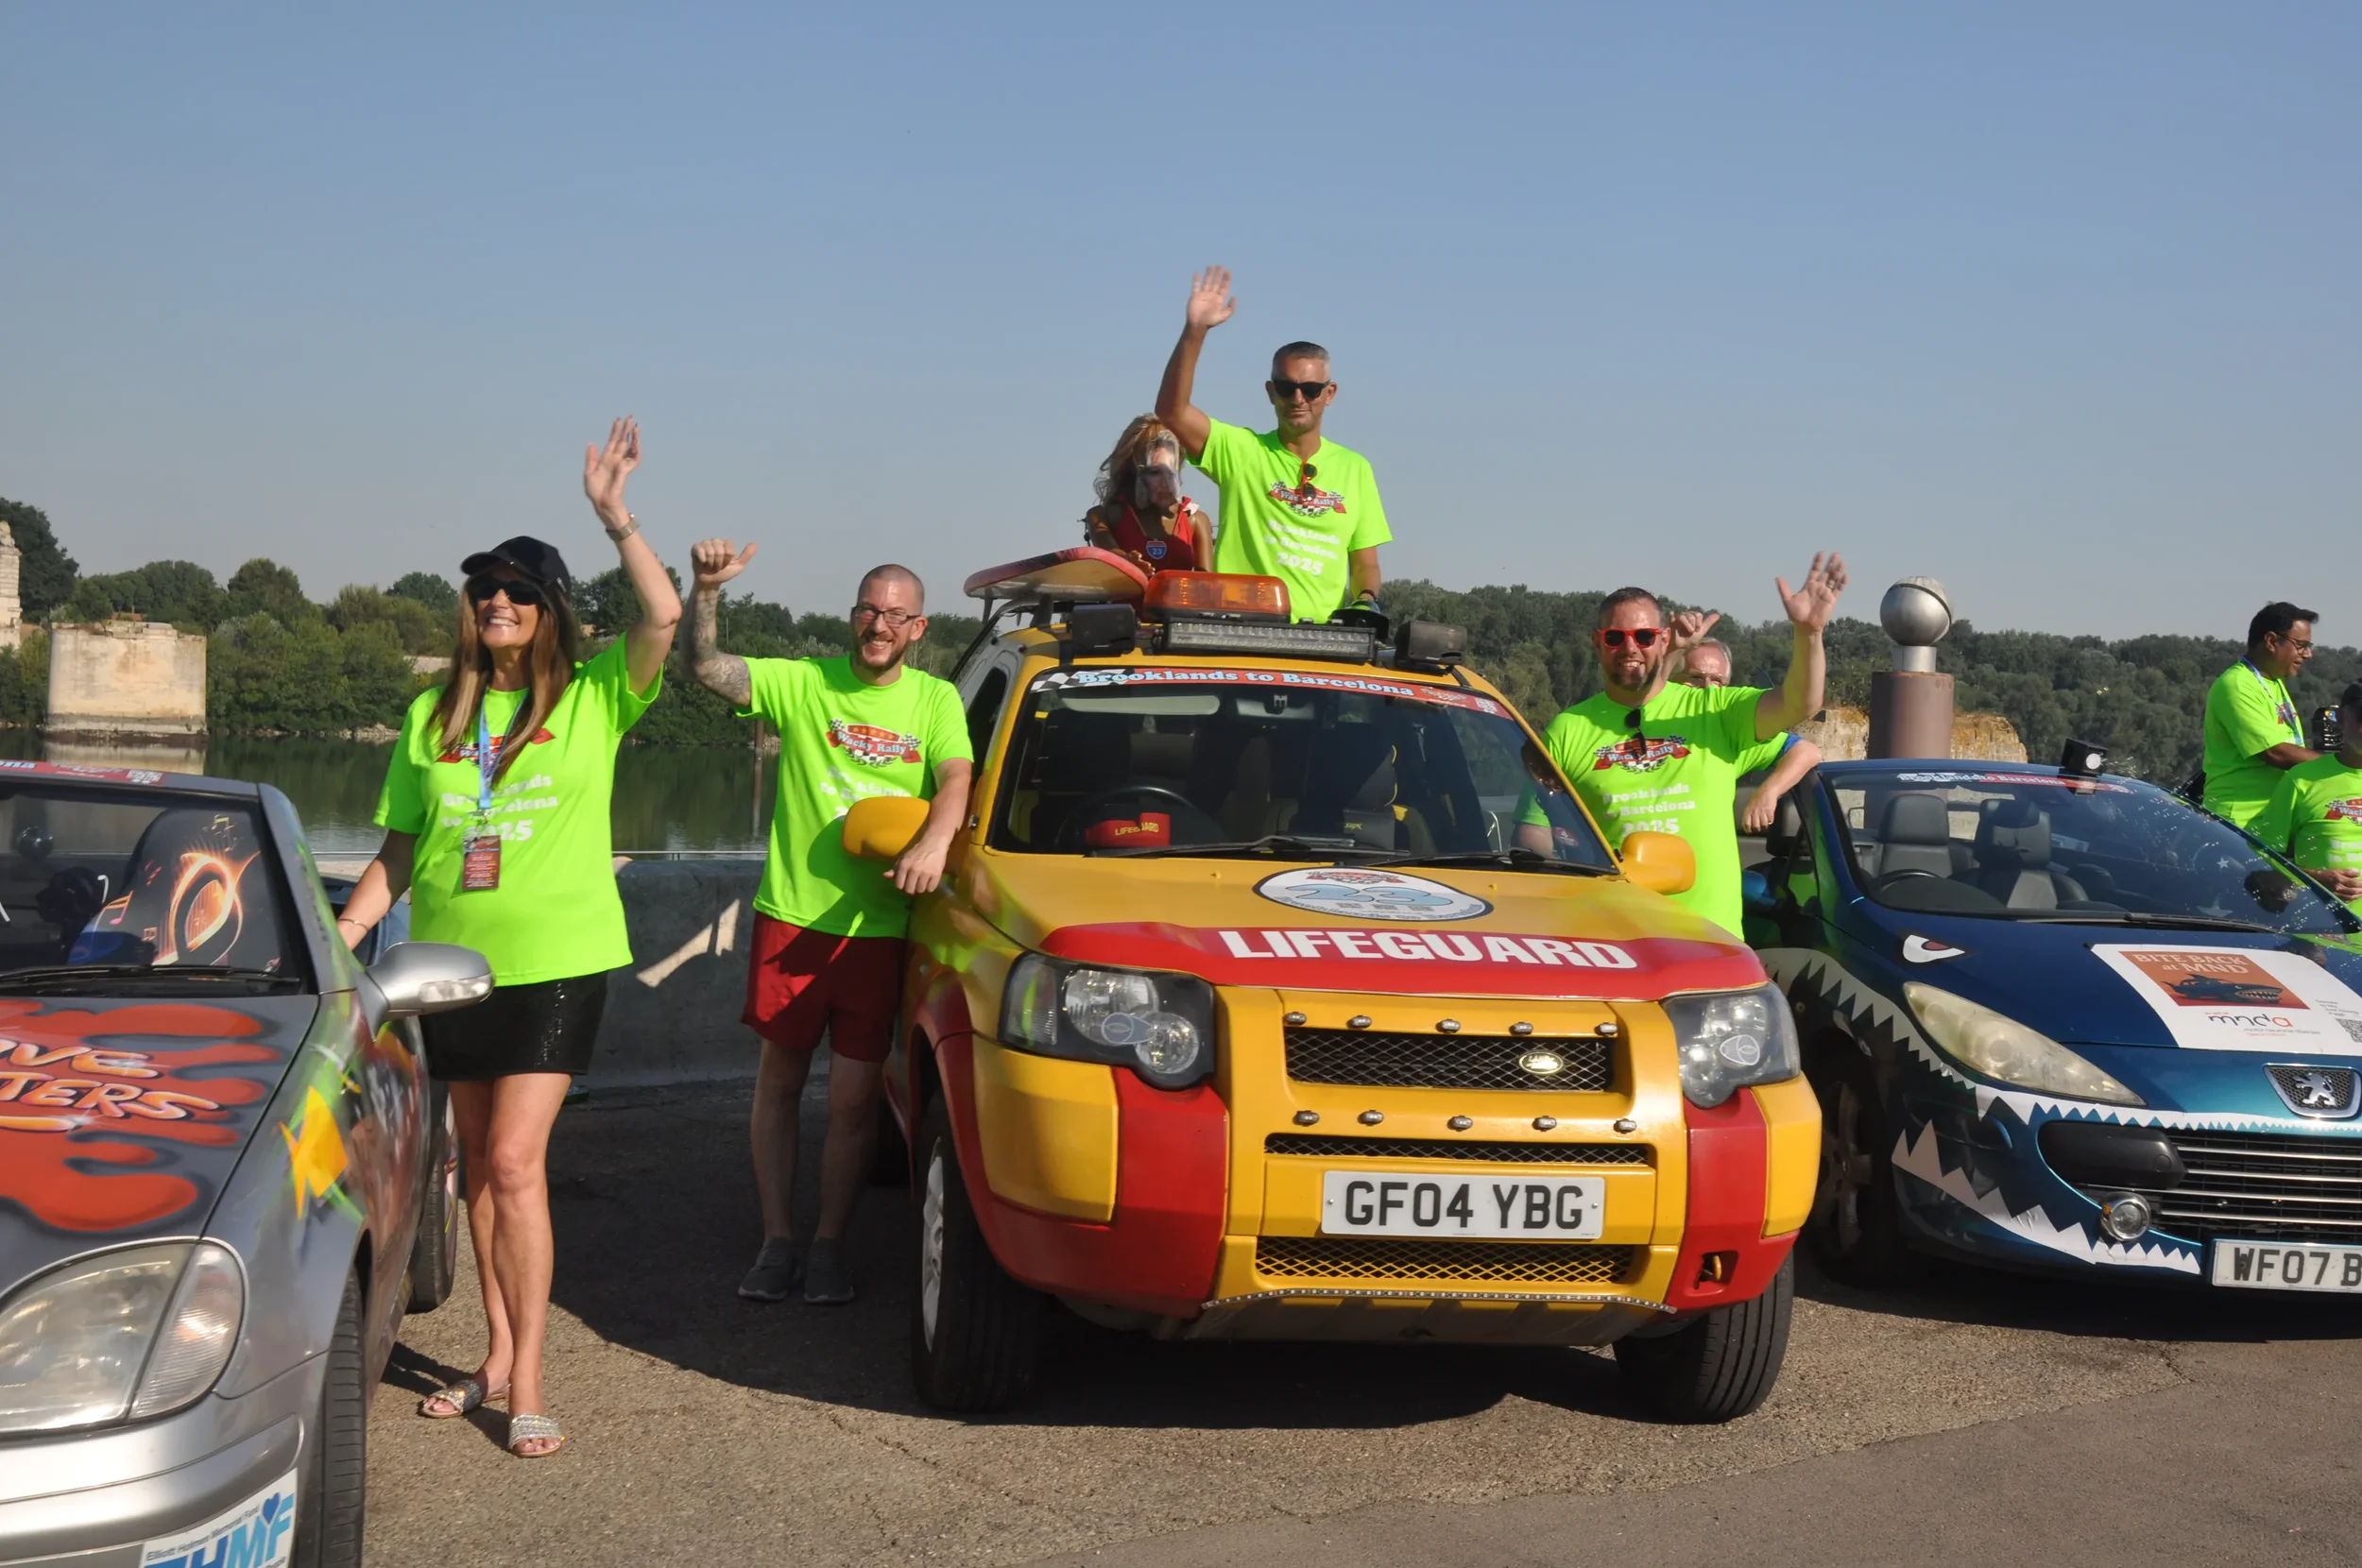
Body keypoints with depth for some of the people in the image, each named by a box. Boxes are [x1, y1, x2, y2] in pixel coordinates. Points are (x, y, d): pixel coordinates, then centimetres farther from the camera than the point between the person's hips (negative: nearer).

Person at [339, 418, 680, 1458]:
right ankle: (497, 1353, 24)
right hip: (452, 962, 5)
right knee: (478, 1162, 12)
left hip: (559, 959, -5)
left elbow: (663, 617, -16)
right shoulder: (431, 716, 11)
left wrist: (613, 515, -18)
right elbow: (400, 845, 14)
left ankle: (526, 1384, -8)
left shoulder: (591, 698, 1)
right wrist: (344, 931, 4)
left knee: (515, 1161, -13)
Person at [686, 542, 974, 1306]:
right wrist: (705, 590, -24)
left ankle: (830, 1245, 16)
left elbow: (957, 778, -8)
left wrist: (935, 840, -29)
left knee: (854, 1099, 1)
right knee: (779, 1080, 8)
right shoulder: (803, 683, 3)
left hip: (879, 927, 0)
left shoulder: (935, 699, 7)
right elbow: (708, 668, -7)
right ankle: (776, 1241, 19)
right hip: (791, 915, 0)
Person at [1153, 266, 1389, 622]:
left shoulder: (1354, 469, 16)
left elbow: (1364, 563, 18)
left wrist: (1365, 601, -3)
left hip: (1324, 635, 2)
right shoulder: (1240, 451, 8)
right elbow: (1171, 410, -6)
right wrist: (1194, 331, -15)